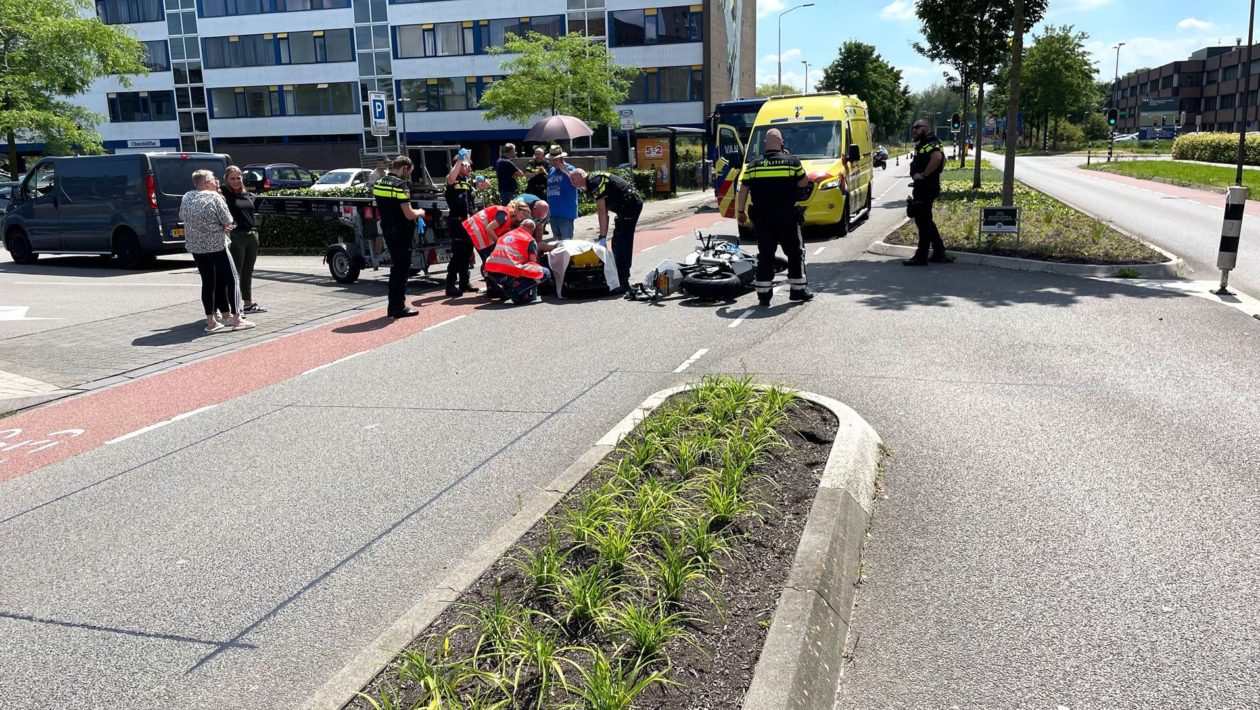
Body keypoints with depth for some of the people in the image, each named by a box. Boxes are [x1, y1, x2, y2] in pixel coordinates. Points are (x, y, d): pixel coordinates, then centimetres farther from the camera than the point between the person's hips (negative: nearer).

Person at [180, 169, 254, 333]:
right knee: (231, 280, 2)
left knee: (208, 282, 9)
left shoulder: (186, 197, 6)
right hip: (217, 245, -6)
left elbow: (181, 217, 19)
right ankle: (237, 319, -2)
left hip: (195, 247, 6)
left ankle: (211, 321, 9)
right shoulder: (215, 197, -11)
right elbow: (228, 222, -9)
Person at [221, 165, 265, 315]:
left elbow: (251, 213, 12)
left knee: (248, 272, 16)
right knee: (236, 272, -3)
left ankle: (249, 304, 26)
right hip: (236, 237, -6)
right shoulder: (224, 193, -5)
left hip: (252, 235, 6)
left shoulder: (248, 195, 13)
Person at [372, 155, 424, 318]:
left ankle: (394, 306, 22)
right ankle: (398, 307, 4)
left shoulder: (379, 183, 9)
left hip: (387, 230, 8)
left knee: (396, 266, 17)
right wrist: (420, 213, 1)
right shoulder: (400, 185, -17)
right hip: (401, 232, -8)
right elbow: (409, 214, -21)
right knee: (402, 268, 0)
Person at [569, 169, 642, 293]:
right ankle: (620, 277, 24)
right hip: (630, 205, 10)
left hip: (630, 205, -10)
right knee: (617, 244, 16)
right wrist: (603, 236, 9)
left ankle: (623, 283, -10)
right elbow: (604, 212, 13)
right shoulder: (593, 183, 16)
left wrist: (602, 238, -13)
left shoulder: (594, 183, -13)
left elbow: (602, 213, -15)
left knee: (621, 245, -11)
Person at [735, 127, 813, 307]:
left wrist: (740, 211, 15)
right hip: (786, 216, -2)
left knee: (765, 254, 6)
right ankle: (798, 289, 17)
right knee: (795, 252, 12)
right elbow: (804, 182, 8)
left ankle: (763, 294, 4)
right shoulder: (792, 162, -3)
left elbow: (743, 190, 4)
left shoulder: (753, 165, 2)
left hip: (761, 218, 2)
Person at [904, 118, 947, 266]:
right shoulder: (923, 143, 19)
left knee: (923, 222, -7)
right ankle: (939, 254, 23)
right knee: (925, 221, 17)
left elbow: (937, 157, -34)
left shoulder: (930, 142, -14)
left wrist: (923, 175, -25)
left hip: (926, 187, -11)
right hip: (923, 188, 11)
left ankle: (921, 257, -3)